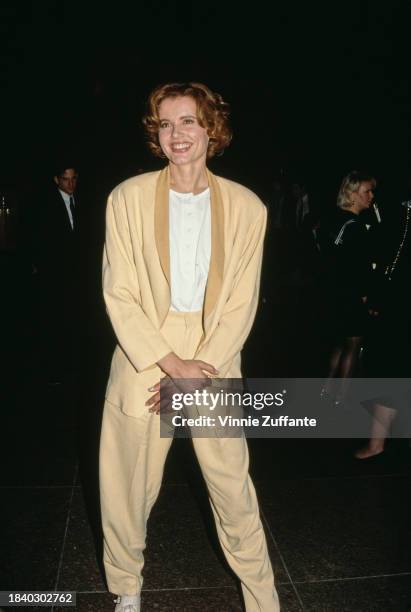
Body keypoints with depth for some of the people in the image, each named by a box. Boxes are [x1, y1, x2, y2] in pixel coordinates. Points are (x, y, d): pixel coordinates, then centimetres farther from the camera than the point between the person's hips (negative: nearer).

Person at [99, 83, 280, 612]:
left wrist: (199, 371, -11)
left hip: (214, 365, 0)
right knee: (127, 488, 12)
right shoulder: (128, 198, -4)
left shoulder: (246, 208, -2)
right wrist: (172, 364, -13)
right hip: (143, 360, 0)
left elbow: (241, 304, -2)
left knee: (233, 486, 10)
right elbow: (119, 295, -6)